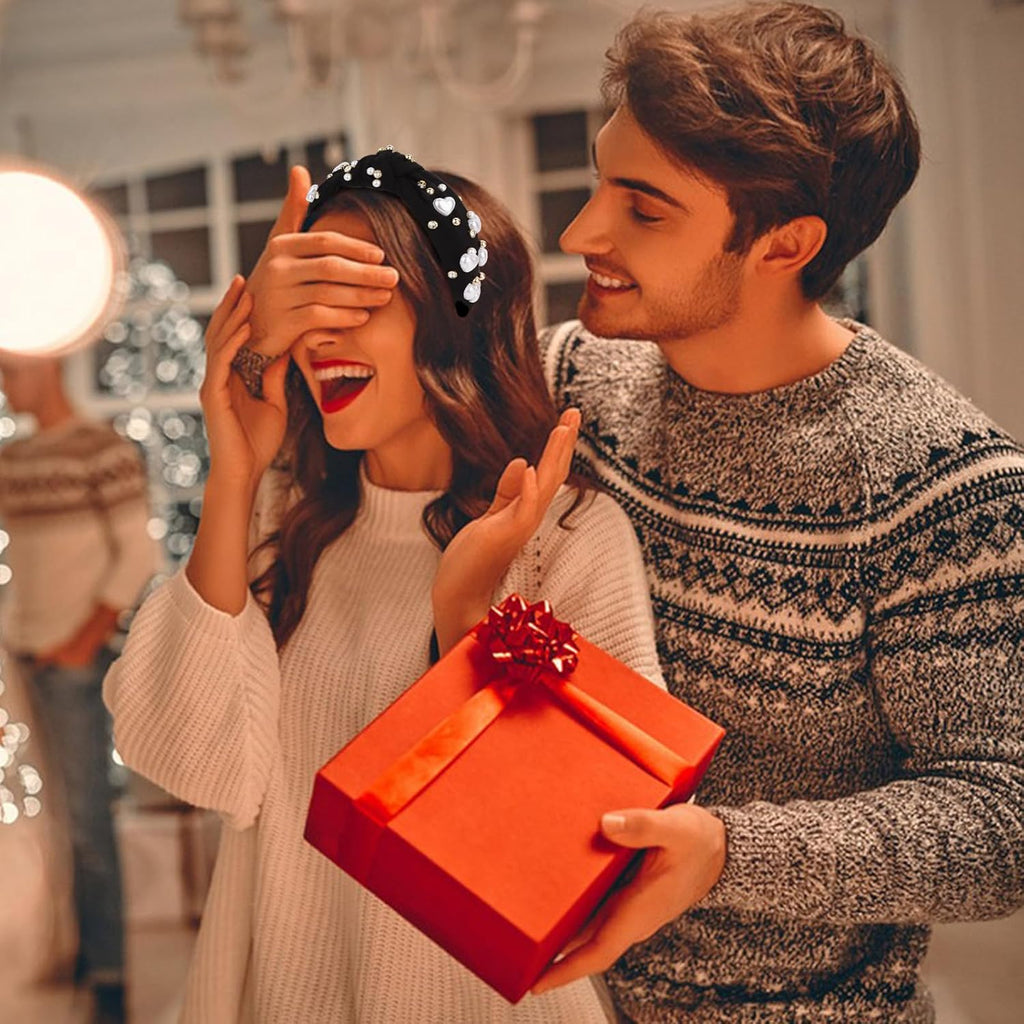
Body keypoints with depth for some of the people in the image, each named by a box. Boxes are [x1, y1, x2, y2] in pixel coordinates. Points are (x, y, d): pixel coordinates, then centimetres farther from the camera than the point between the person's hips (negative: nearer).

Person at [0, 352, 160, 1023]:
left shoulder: (105, 453, -7)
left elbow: (137, 557, -10)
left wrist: (83, 642, -12)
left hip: (73, 659, -7)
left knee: (87, 816, -5)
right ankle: (77, 948, 18)